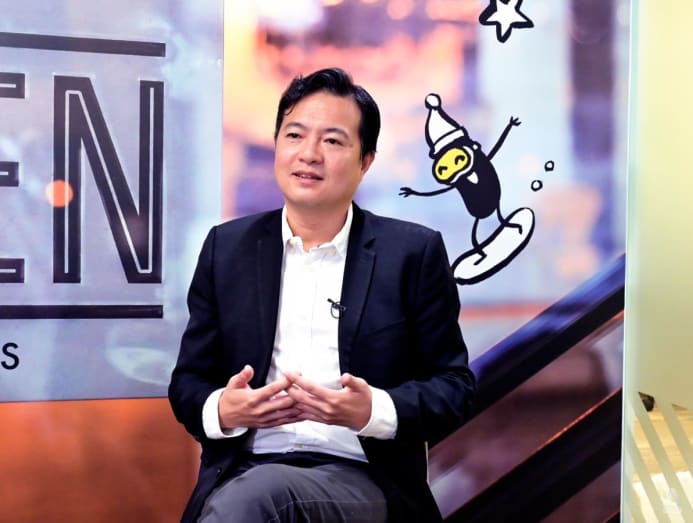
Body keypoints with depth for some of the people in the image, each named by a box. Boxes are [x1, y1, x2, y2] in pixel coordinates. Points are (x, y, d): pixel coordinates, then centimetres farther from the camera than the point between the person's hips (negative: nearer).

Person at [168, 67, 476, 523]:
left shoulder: (414, 253, 4)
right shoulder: (228, 248, 11)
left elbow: (454, 389, 3)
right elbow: (187, 383, 13)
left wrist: (374, 412, -16)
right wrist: (223, 411, -10)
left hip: (361, 480, -2)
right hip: (245, 473, 3)